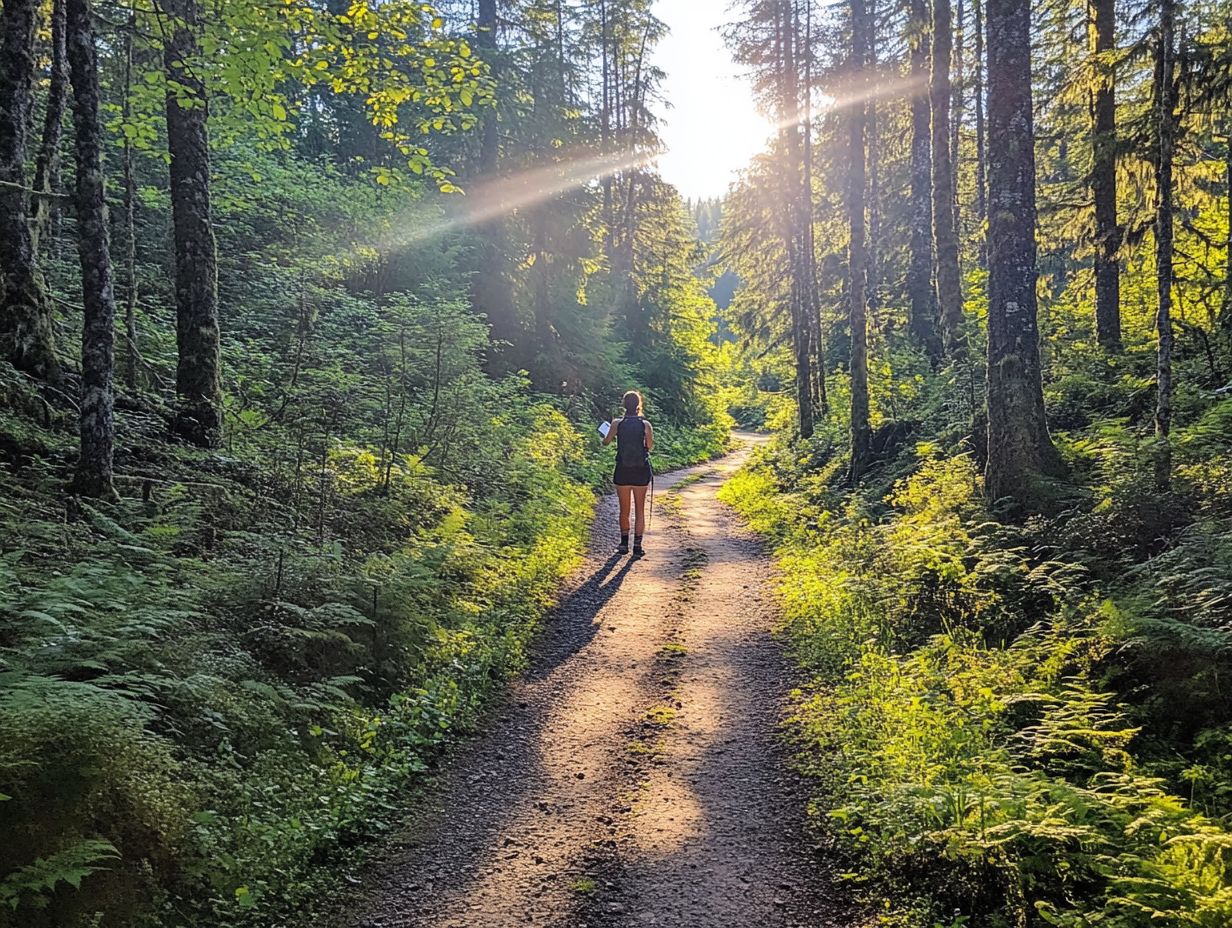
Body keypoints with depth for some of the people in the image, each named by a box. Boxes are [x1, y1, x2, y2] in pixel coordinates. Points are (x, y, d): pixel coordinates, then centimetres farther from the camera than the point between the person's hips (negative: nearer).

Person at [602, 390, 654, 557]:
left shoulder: (617, 423, -6)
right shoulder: (645, 425, -7)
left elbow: (606, 442, 7)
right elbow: (650, 447, 1)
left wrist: (605, 434, 29)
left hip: (622, 472, 0)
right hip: (641, 473, 0)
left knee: (624, 510, 13)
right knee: (640, 510, 9)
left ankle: (624, 544, 20)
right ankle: (637, 546, 7)